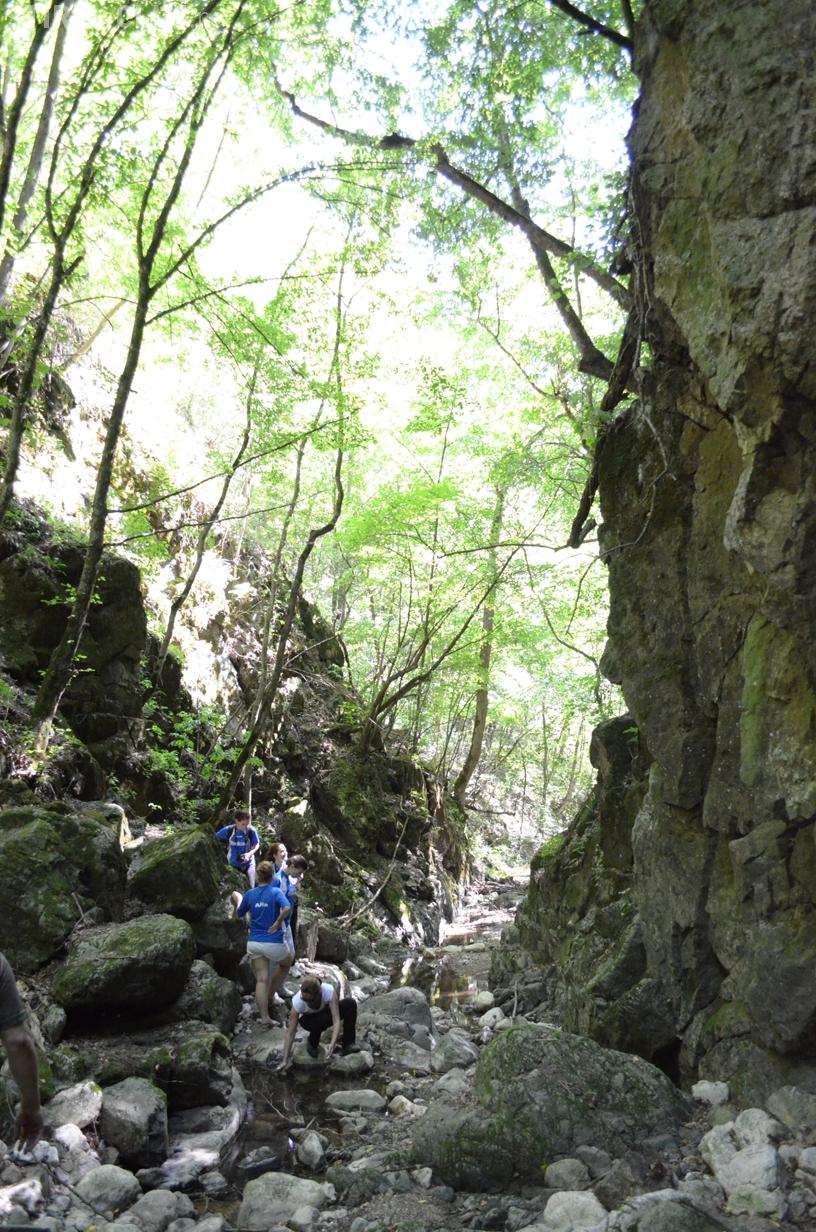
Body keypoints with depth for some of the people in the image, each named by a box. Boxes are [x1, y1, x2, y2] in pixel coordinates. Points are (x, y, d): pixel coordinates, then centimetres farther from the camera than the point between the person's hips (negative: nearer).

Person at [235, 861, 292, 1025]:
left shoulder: (249, 894, 1)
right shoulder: (276, 892, -11)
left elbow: (240, 914, 16)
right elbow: (287, 908, -30)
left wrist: (239, 900, 32)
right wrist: (278, 922, -15)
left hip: (254, 942, 3)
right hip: (274, 942, -3)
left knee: (261, 980, 4)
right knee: (286, 963, 26)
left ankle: (264, 1017, -3)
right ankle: (270, 995, 27)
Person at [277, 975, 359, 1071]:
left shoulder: (329, 991, -36)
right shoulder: (298, 1001, -35)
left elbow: (336, 1019, -39)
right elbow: (290, 1033, -29)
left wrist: (333, 1044, -53)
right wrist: (285, 1061, -31)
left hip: (326, 1011, 1)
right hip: (308, 1019, -1)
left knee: (350, 1003, -27)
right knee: (322, 1019, -37)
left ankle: (348, 1044, -17)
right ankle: (312, 1044, -5)